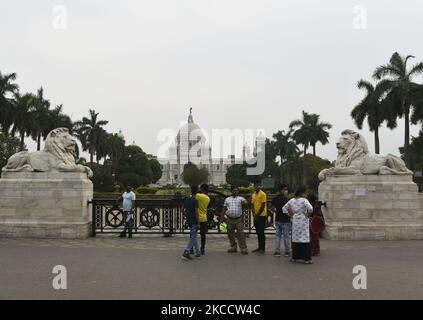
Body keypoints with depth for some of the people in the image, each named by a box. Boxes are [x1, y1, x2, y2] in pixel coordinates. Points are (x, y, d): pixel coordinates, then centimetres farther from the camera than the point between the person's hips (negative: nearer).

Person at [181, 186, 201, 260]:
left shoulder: (186, 200, 5)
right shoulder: (195, 201, -15)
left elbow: (185, 210, 10)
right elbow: (196, 212, -18)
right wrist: (197, 222, -13)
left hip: (189, 221, 7)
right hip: (194, 221, -7)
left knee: (193, 237, 16)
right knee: (193, 237, -3)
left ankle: (197, 252, 24)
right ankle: (186, 253, -13)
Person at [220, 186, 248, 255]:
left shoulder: (240, 198, 6)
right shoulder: (227, 199, 14)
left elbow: (245, 202, -14)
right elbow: (224, 209, 15)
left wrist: (245, 202, -37)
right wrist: (222, 217, 11)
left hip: (238, 219, -3)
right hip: (229, 219, 3)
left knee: (241, 234, -7)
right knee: (230, 234, 9)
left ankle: (243, 248, -2)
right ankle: (233, 247, 23)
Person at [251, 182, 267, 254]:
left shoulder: (262, 194, -10)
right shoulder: (253, 195, 13)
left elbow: (263, 205, -13)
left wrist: (257, 214, -12)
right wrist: (254, 214, 1)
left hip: (262, 216, -7)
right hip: (256, 216, 7)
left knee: (261, 232, -6)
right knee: (258, 232, 11)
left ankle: (263, 248, 0)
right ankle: (259, 247, 19)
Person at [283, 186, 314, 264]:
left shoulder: (292, 200, 6)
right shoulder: (304, 200, -12)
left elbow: (284, 208, 12)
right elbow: (310, 208, -25)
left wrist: (290, 215, 12)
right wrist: (308, 214, -8)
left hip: (295, 221, 5)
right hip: (303, 221, -5)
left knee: (295, 239, 12)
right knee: (304, 239, -1)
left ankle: (294, 257, 16)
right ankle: (306, 258, 0)